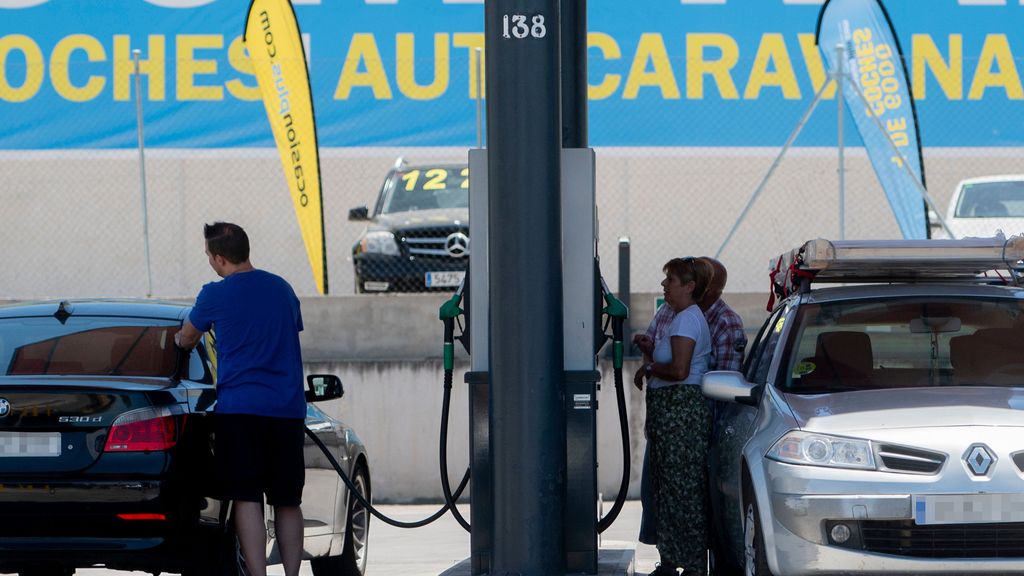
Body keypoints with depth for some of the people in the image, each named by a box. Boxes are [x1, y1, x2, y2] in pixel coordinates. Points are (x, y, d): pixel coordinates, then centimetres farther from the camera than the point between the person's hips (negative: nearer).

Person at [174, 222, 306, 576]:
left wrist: (179, 339, 39)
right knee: (287, 501, 9)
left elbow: (186, 340, 15)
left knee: (247, 499, -6)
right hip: (288, 409, 5)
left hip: (240, 407, -5)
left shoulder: (215, 295, -3)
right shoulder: (282, 289, 11)